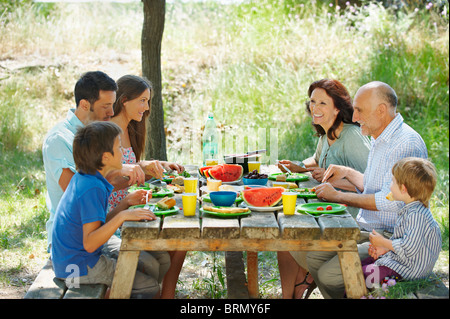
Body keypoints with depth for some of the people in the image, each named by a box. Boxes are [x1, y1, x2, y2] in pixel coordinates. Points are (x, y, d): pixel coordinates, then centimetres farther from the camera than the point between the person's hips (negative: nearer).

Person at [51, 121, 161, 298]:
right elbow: (89, 243, -28)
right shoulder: (93, 189, -23)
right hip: (79, 267, -10)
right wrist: (122, 216, -33)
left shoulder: (82, 178, 5)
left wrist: (125, 203, 3)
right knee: (150, 287, -6)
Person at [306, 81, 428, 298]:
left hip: (390, 237, -10)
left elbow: (391, 201, -27)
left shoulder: (405, 144, -21)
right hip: (367, 230, 10)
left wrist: (338, 196, -18)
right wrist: (347, 173, 11)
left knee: (329, 275, -20)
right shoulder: (380, 139, 14)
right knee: (314, 257, 2)